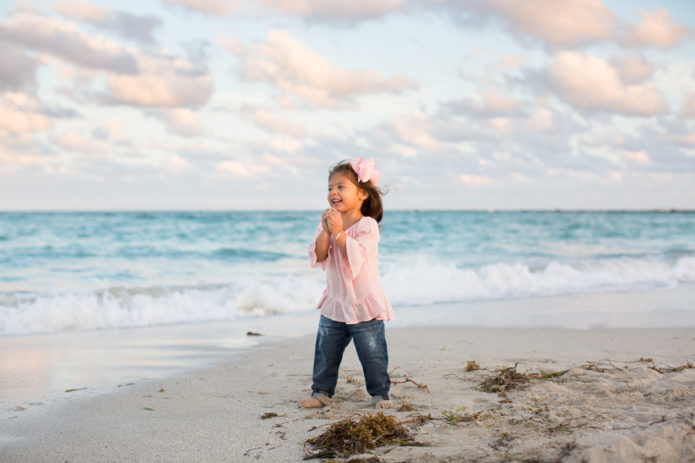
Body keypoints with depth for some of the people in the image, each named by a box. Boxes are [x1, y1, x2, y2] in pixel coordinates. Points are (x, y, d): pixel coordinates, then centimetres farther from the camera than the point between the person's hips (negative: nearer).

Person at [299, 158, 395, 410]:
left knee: (372, 353, 2)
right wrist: (326, 230, -21)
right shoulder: (327, 223, 2)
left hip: (364, 305, -5)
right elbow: (318, 256, -10)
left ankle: (380, 392, 16)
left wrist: (338, 231, -28)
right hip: (335, 302, 5)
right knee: (326, 351, 9)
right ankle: (321, 391, 22)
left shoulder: (367, 225, -14)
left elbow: (355, 257, -26)